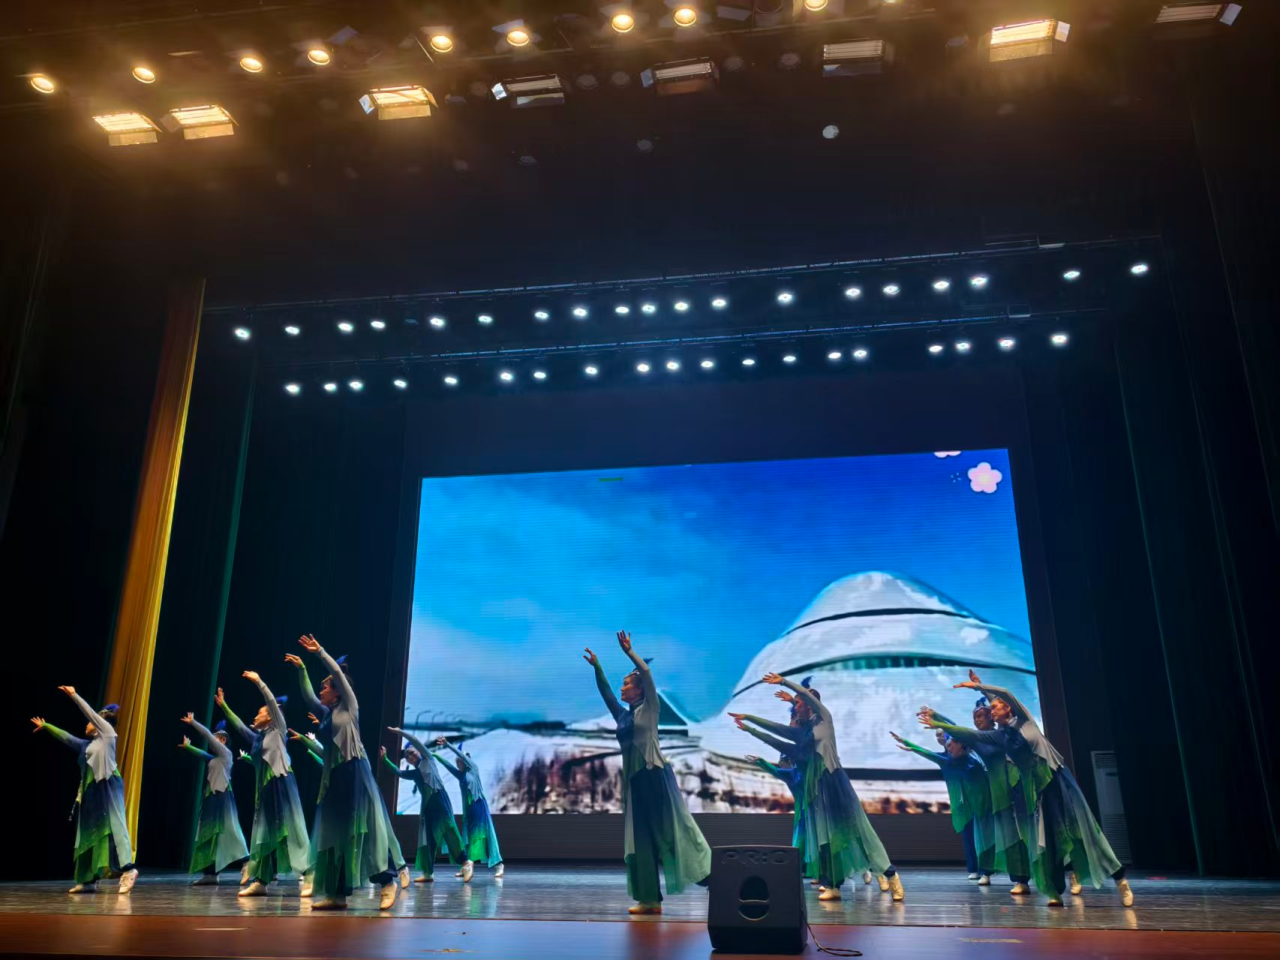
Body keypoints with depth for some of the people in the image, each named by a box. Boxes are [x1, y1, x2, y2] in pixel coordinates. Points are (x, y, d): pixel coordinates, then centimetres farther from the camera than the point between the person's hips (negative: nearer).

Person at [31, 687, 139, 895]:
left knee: (112, 827, -18)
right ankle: (89, 880, 11)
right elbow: (66, 737, 33)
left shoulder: (107, 732, 4)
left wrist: (74, 695, 3)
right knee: (90, 834, 7)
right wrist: (45, 726, 38)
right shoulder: (86, 745, 23)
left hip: (107, 788, -9)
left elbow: (90, 713, 0)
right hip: (91, 791, 9)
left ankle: (128, 869, -26)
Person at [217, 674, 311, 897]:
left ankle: (308, 877, -12)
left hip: (281, 784, -8)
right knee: (263, 832, 7)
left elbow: (273, 702, -10)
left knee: (289, 829, -11)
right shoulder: (257, 737, 18)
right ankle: (260, 882, 10)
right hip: (264, 787, 8)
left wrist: (258, 682, -11)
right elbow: (238, 725, 27)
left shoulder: (278, 730, 0)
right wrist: (223, 705, 28)